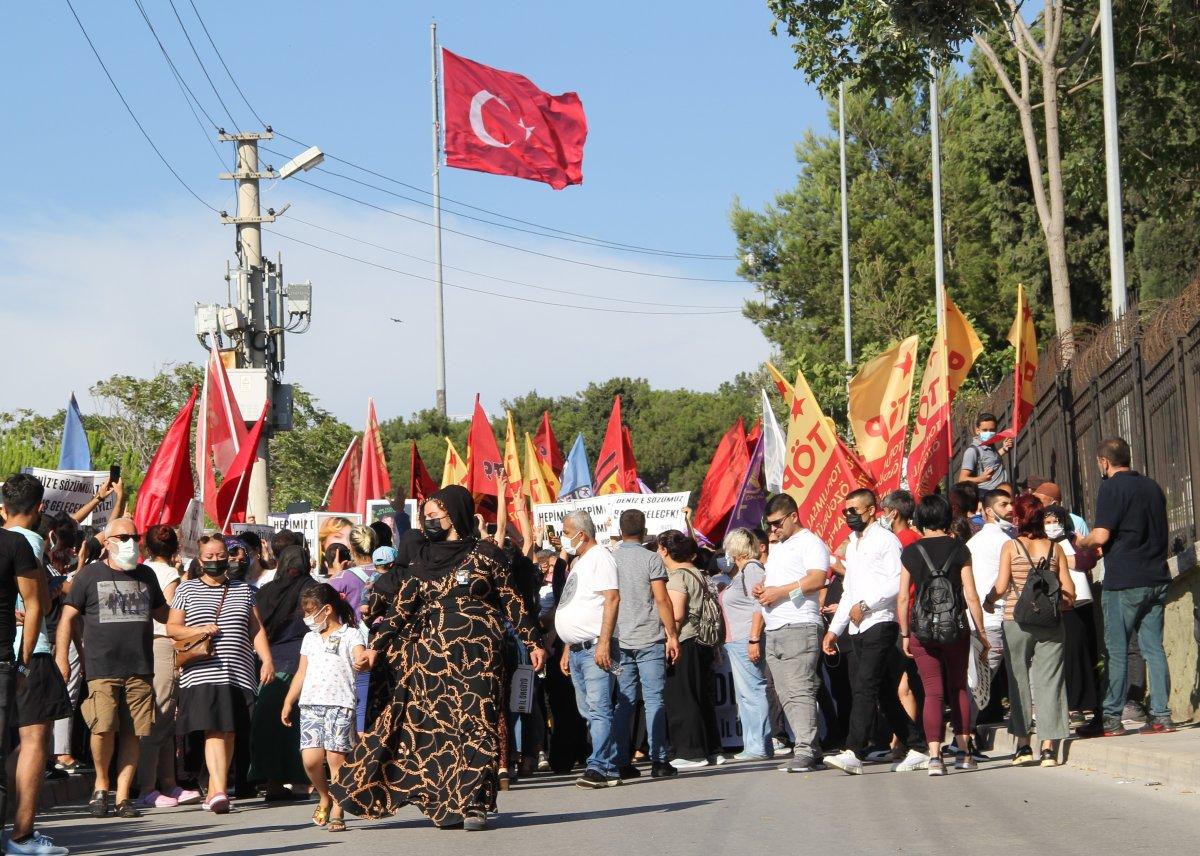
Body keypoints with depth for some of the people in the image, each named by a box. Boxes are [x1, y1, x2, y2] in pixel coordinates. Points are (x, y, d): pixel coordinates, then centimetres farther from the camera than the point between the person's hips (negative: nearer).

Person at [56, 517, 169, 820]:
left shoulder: (146, 576, 16)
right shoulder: (91, 574, 5)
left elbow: (162, 613, 29)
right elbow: (68, 616, 4)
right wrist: (61, 656, -4)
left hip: (140, 669, 4)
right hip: (102, 667, -3)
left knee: (133, 733, 0)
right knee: (103, 727, -17)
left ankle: (123, 796, 8)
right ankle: (101, 783, 6)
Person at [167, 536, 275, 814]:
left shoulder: (243, 590, 17)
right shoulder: (186, 589, 11)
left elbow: (256, 629, 14)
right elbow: (171, 628, 9)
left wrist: (267, 660, 2)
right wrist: (198, 630, -9)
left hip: (238, 673, 3)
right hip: (202, 674, -3)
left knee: (229, 732, 4)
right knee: (214, 731, -16)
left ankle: (214, 791, 14)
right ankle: (220, 791, -24)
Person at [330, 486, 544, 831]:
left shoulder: (484, 554, 4)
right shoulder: (423, 557, 13)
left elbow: (510, 601, 5)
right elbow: (402, 606, 11)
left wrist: (533, 642, 1)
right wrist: (377, 646, 4)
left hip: (477, 652, -3)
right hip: (432, 652, 3)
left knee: (476, 723, -7)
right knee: (435, 726, 0)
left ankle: (474, 803, -6)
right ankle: (446, 803, 4)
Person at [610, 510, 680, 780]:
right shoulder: (650, 559, -5)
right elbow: (662, 600, -9)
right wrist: (672, 635, -3)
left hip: (619, 641, 3)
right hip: (649, 640, -3)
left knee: (622, 703, 5)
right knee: (654, 699, -1)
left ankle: (622, 764, 4)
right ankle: (658, 761, -4)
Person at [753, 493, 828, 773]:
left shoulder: (809, 543, -3)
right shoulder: (777, 548, 26)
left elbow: (817, 579, -17)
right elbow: (770, 578, 34)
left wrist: (780, 591, -17)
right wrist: (760, 587, 10)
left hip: (800, 627, -9)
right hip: (774, 632, 9)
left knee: (800, 691, -15)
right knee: (787, 695, 5)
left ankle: (805, 751, -19)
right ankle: (810, 750, 7)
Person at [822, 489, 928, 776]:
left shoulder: (885, 540, -4)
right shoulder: (852, 544, 22)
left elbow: (897, 583, -14)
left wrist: (865, 604, -17)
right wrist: (834, 629, 23)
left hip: (880, 624, -9)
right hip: (857, 629, 9)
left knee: (865, 689, -16)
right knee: (886, 694, 7)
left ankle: (854, 753, -22)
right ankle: (917, 749, 13)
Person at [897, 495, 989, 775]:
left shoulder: (910, 552, 1)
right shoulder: (958, 549, -1)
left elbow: (902, 598, 1)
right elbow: (971, 596, -2)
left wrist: (905, 634, 10)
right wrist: (981, 631, 6)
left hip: (923, 630, 0)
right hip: (956, 628, 0)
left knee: (933, 692, 1)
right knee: (958, 687, 17)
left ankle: (934, 755, -11)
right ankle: (964, 752, 18)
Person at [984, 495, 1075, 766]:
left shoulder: (1010, 547, -4)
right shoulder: (1055, 548, 2)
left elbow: (1001, 587, -10)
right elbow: (1069, 591, 1)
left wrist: (988, 601, 9)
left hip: (1017, 621, -1)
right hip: (1050, 623, 2)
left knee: (1019, 681, 10)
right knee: (1049, 681, 4)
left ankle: (1023, 745, 11)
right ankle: (1048, 748, 0)